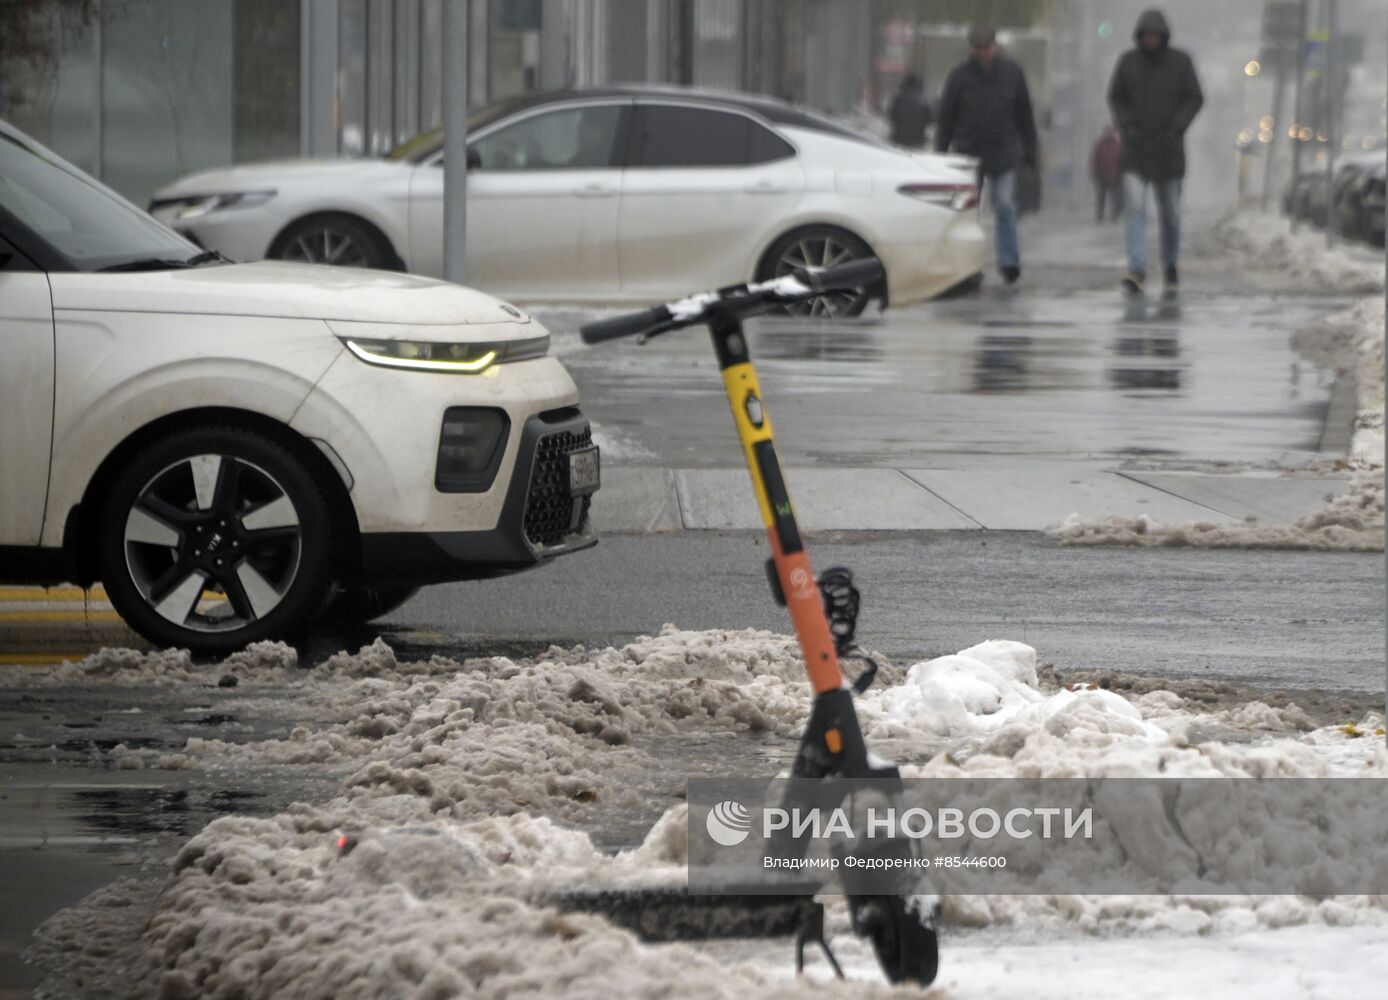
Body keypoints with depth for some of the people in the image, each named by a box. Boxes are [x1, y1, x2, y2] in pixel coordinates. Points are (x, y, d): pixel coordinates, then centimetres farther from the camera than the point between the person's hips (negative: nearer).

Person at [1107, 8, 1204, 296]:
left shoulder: (1180, 62, -2)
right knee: (1135, 208, -15)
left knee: (1170, 212, 9)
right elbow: (1116, 96, 8)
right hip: (1135, 149, 0)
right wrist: (1125, 124, -8)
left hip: (1168, 150, 0)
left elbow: (1194, 98, 0)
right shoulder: (1128, 61, 0)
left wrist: (1177, 127, -13)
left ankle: (1170, 266, 32)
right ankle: (1137, 271, -20)